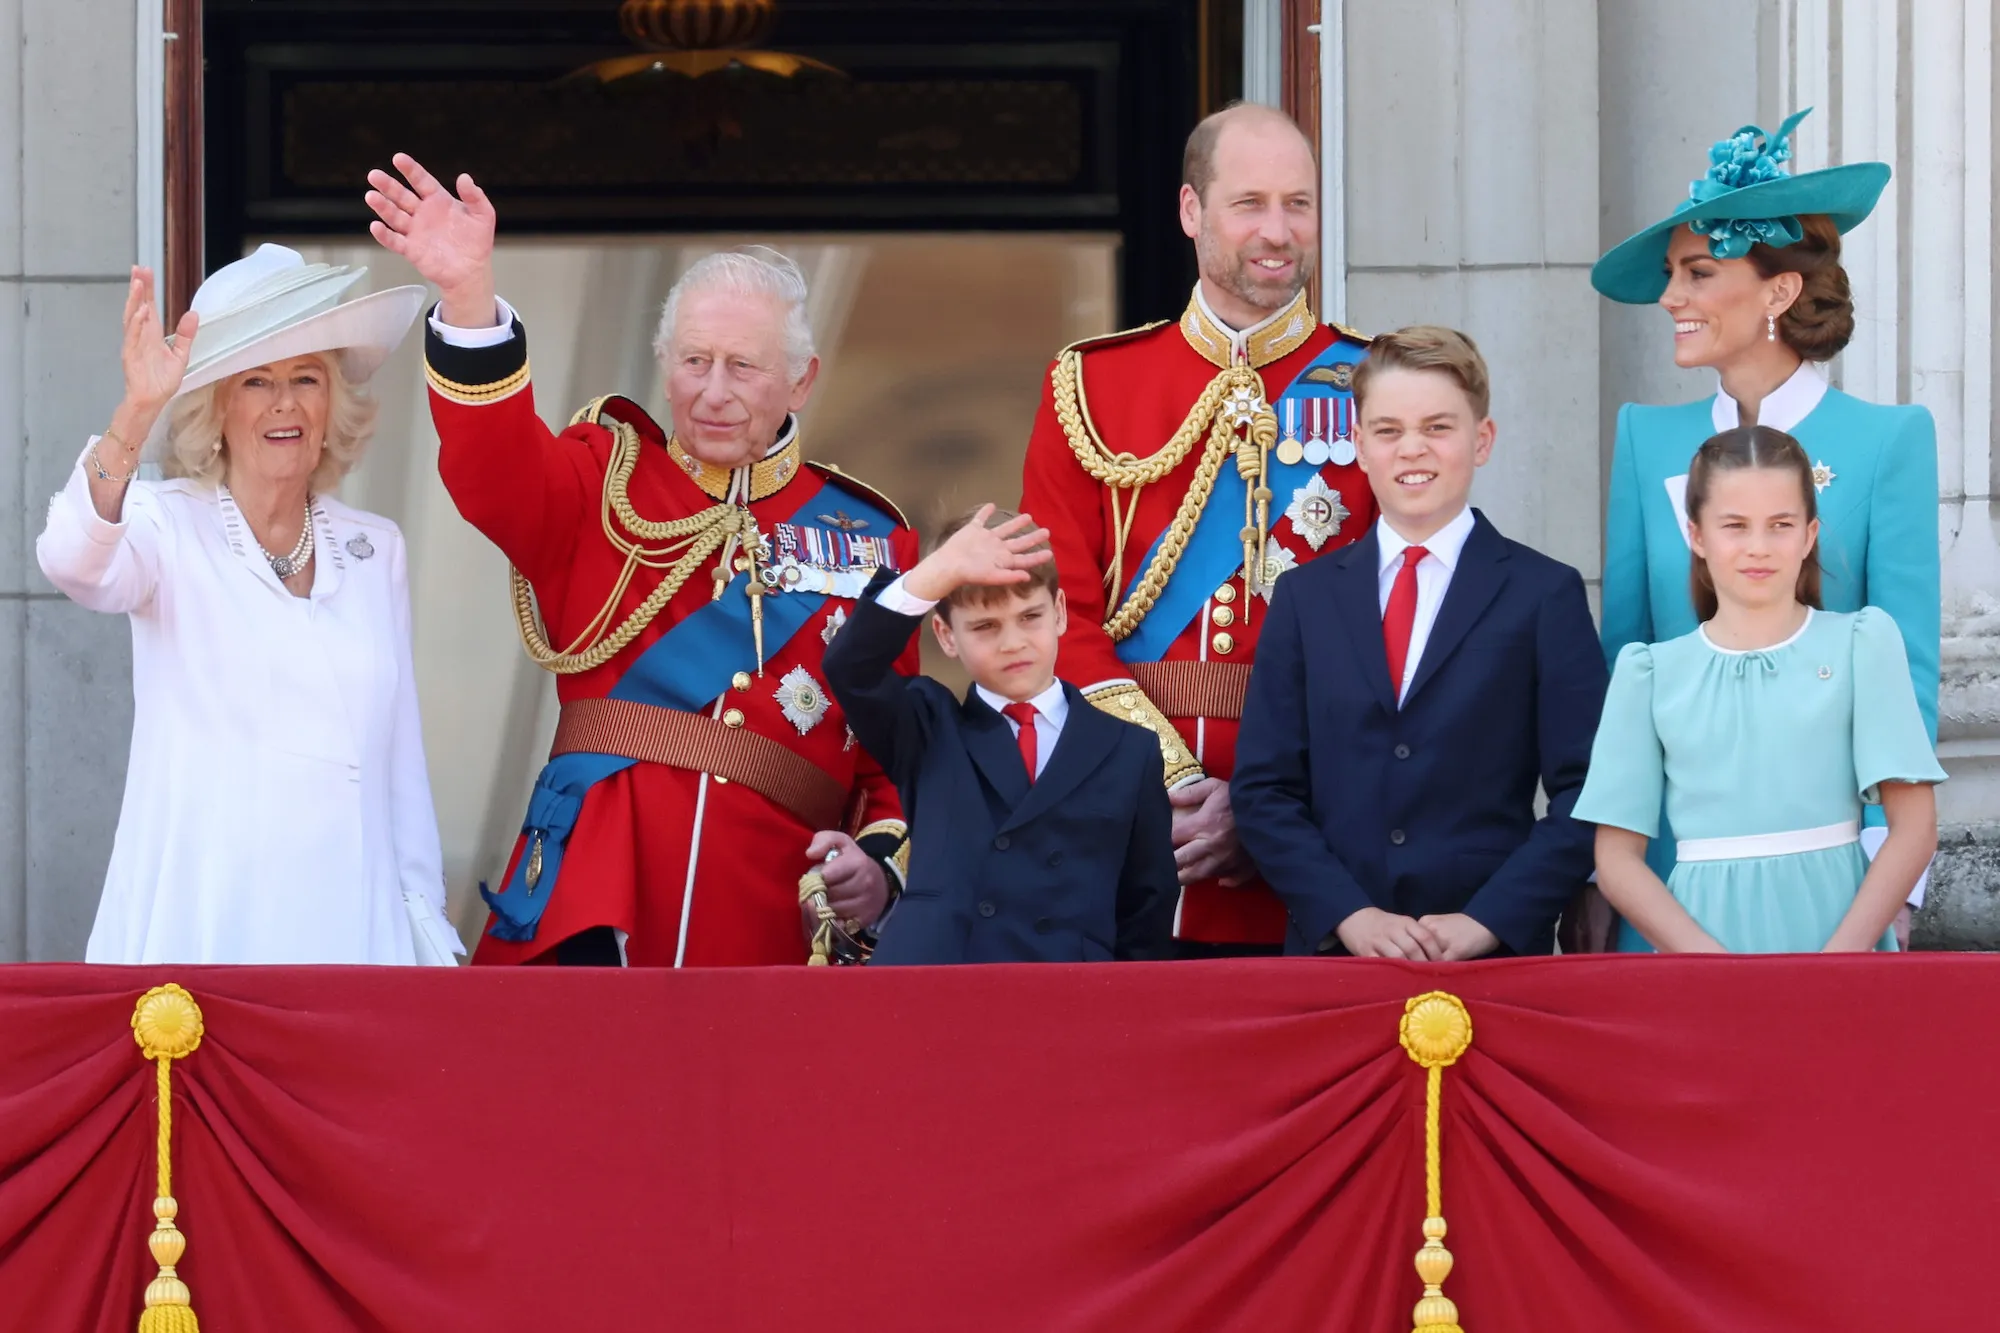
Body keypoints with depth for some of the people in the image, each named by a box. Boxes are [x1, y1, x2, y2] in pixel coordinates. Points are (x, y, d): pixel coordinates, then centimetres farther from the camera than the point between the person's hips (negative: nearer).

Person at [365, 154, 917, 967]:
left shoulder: (867, 540, 14)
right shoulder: (605, 483, 12)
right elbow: (498, 471, -10)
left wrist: (880, 860, -7)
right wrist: (467, 293, -26)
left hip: (774, 920, 1)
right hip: (593, 903, -1)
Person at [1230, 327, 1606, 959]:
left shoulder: (1545, 595, 3)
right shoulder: (1306, 597, 10)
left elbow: (1585, 790, -3)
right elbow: (1264, 788, 5)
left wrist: (1489, 920, -13)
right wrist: (1347, 915, -9)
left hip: (1496, 955, -2)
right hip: (1330, 954, 2)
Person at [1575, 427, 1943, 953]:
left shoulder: (1862, 644, 4)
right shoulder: (1653, 672, 6)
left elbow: (1914, 827, -1)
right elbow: (1617, 856, 2)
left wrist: (1840, 956, -13)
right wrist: (1712, 964, -12)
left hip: (1834, 924, -1)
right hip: (1700, 936, 1)